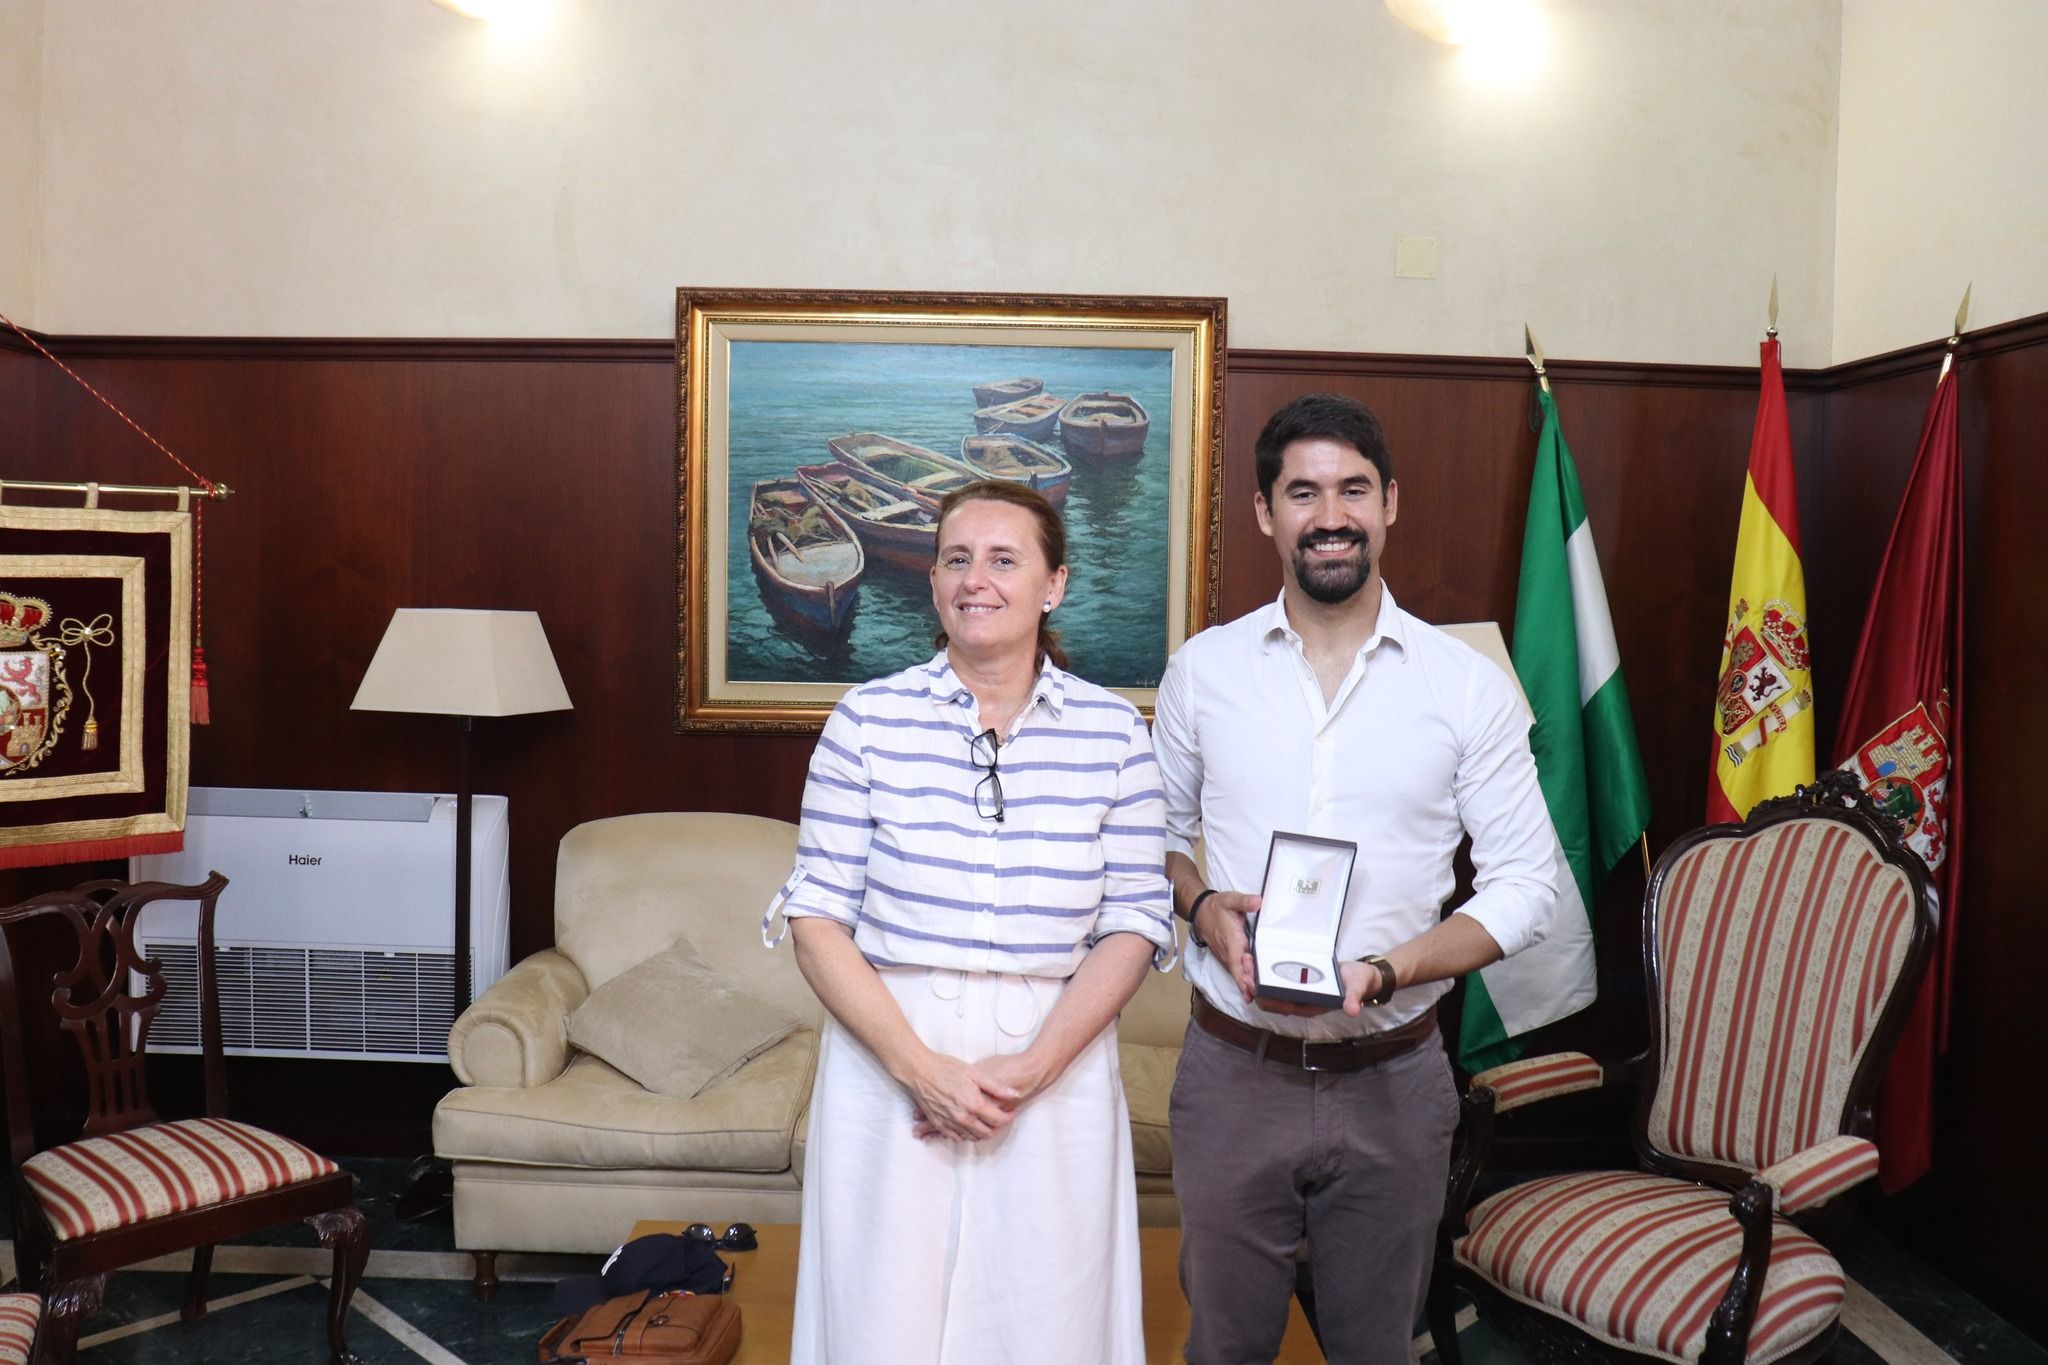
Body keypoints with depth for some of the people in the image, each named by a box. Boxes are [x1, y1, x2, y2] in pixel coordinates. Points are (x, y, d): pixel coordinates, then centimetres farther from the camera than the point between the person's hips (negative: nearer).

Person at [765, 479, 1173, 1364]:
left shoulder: (1112, 731, 0)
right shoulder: (869, 719, -2)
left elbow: (1134, 924, -1)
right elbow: (816, 917, -4)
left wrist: (1032, 1067, -12)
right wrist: (920, 1065, -13)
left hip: (1057, 1062, 1)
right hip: (888, 1055, 0)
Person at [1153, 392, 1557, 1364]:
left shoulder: (1468, 685, -4)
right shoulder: (1201, 669, 0)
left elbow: (1524, 885, -3)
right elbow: (1156, 835, 11)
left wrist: (1386, 972, -18)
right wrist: (1202, 908, -11)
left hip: (1391, 1081, 0)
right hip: (1232, 1073, 1)